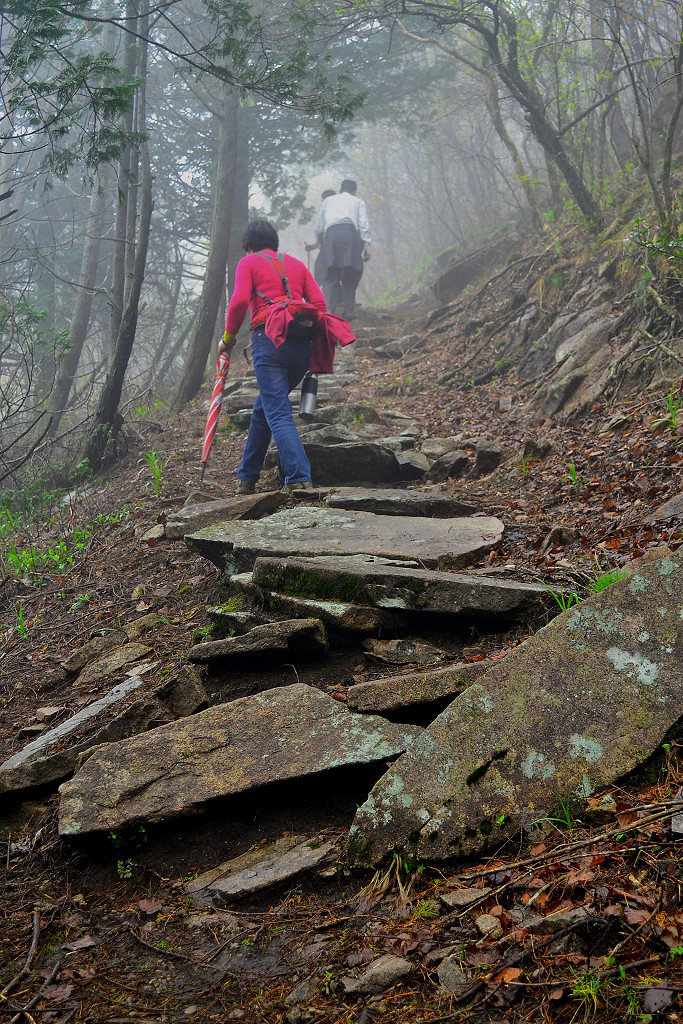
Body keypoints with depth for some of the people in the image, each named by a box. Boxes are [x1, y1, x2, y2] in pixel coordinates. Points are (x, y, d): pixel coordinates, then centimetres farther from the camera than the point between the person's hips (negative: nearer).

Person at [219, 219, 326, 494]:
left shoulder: (249, 262, 11)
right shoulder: (297, 264, 25)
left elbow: (240, 300, -6)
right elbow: (319, 302, 11)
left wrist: (228, 337, 5)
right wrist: (312, 338, 16)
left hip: (268, 340, -6)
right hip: (301, 345, 6)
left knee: (278, 414, -11)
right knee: (263, 409, 20)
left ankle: (299, 478, -28)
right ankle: (247, 477, 27)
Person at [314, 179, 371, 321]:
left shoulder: (328, 200, 29)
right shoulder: (358, 202, 24)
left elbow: (318, 228, 25)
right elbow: (364, 225, 7)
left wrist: (320, 243, 40)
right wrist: (367, 245, 2)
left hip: (331, 233, 1)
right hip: (351, 233, -1)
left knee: (331, 276, 1)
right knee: (350, 275, 7)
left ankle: (329, 311, -13)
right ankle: (348, 310, -1)